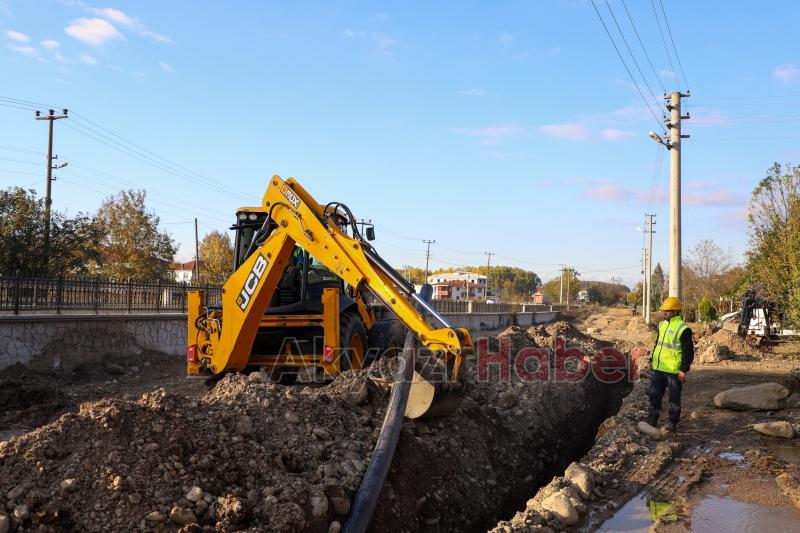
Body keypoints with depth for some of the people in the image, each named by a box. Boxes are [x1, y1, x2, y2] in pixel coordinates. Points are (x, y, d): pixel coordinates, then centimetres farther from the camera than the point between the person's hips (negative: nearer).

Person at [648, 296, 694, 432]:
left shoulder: (683, 329, -14)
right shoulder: (662, 324, 10)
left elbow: (688, 352, -13)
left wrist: (684, 370, -15)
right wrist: (653, 361, 20)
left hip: (674, 371, -7)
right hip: (658, 369, 7)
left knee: (674, 398, 6)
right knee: (654, 395, 9)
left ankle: (673, 422, 18)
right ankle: (653, 420, 19)